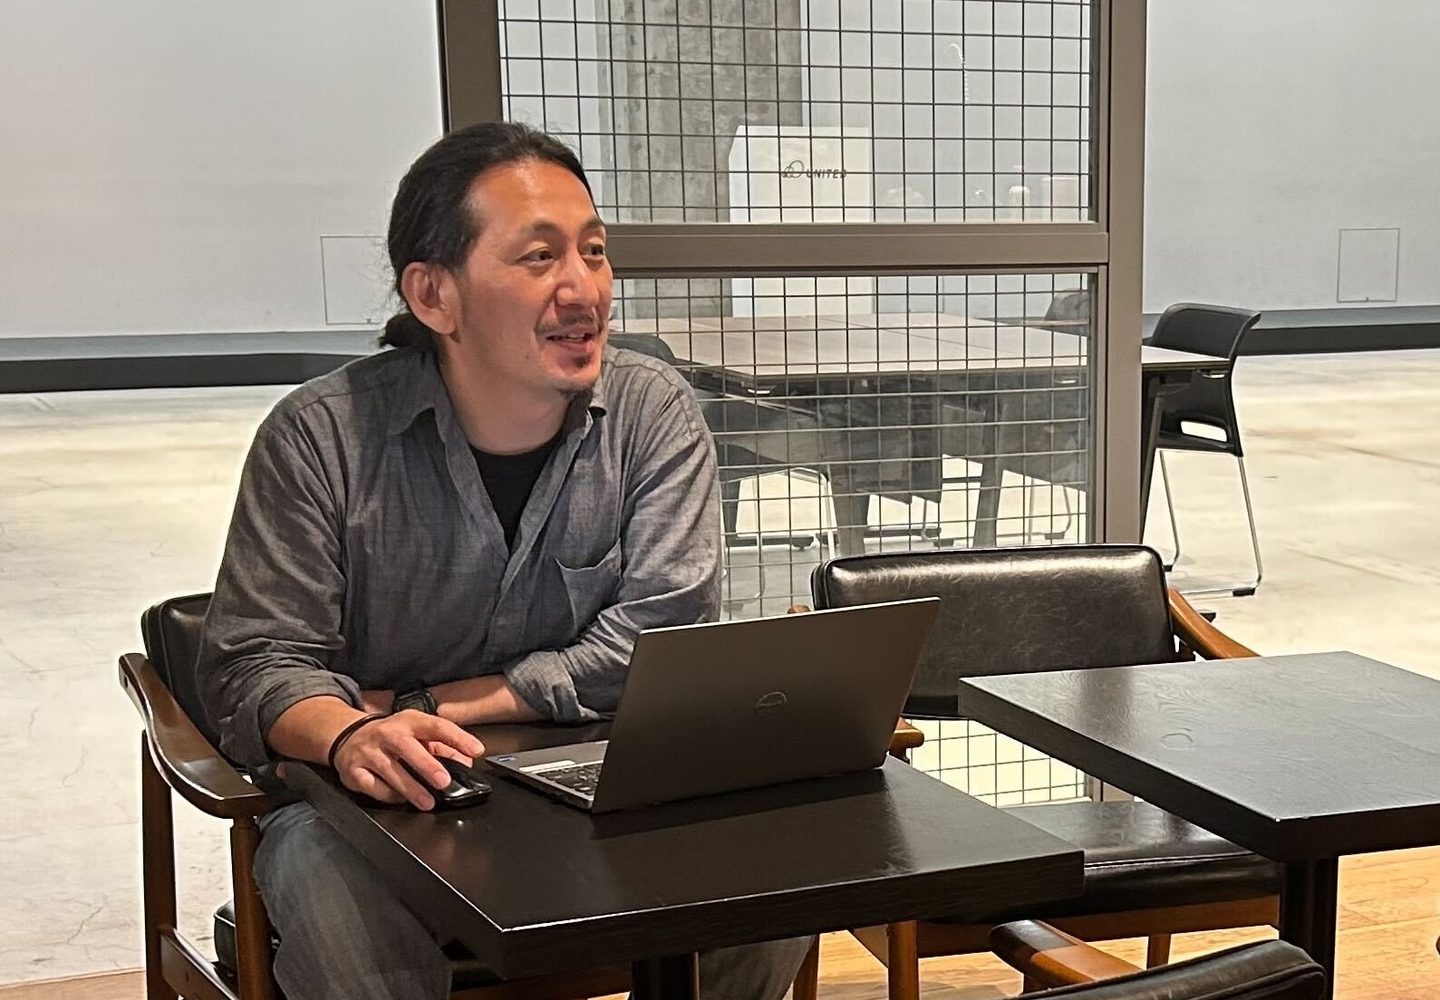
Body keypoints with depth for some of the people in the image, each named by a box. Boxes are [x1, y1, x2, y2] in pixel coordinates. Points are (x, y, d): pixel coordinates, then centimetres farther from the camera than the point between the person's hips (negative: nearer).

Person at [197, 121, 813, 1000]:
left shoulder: (656, 412, -4)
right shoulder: (320, 438, -7)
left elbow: (658, 646, -12)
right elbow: (257, 664, -8)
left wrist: (426, 708, -15)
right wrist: (349, 735, -33)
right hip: (399, 803, -2)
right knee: (328, 889, -36)